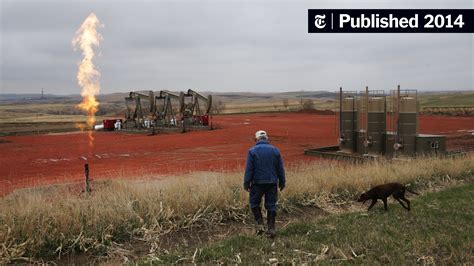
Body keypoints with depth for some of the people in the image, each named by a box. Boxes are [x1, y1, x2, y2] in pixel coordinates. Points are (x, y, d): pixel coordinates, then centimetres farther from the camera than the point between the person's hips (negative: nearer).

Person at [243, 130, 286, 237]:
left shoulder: (252, 151, -6)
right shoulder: (275, 150, 4)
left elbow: (249, 169, -8)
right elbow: (280, 169, 7)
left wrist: (246, 183, -3)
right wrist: (282, 182, 15)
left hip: (257, 182, -3)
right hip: (272, 183, 3)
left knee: (254, 203, 14)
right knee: (271, 205, 8)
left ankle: (260, 224, 4)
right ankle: (271, 228, 7)